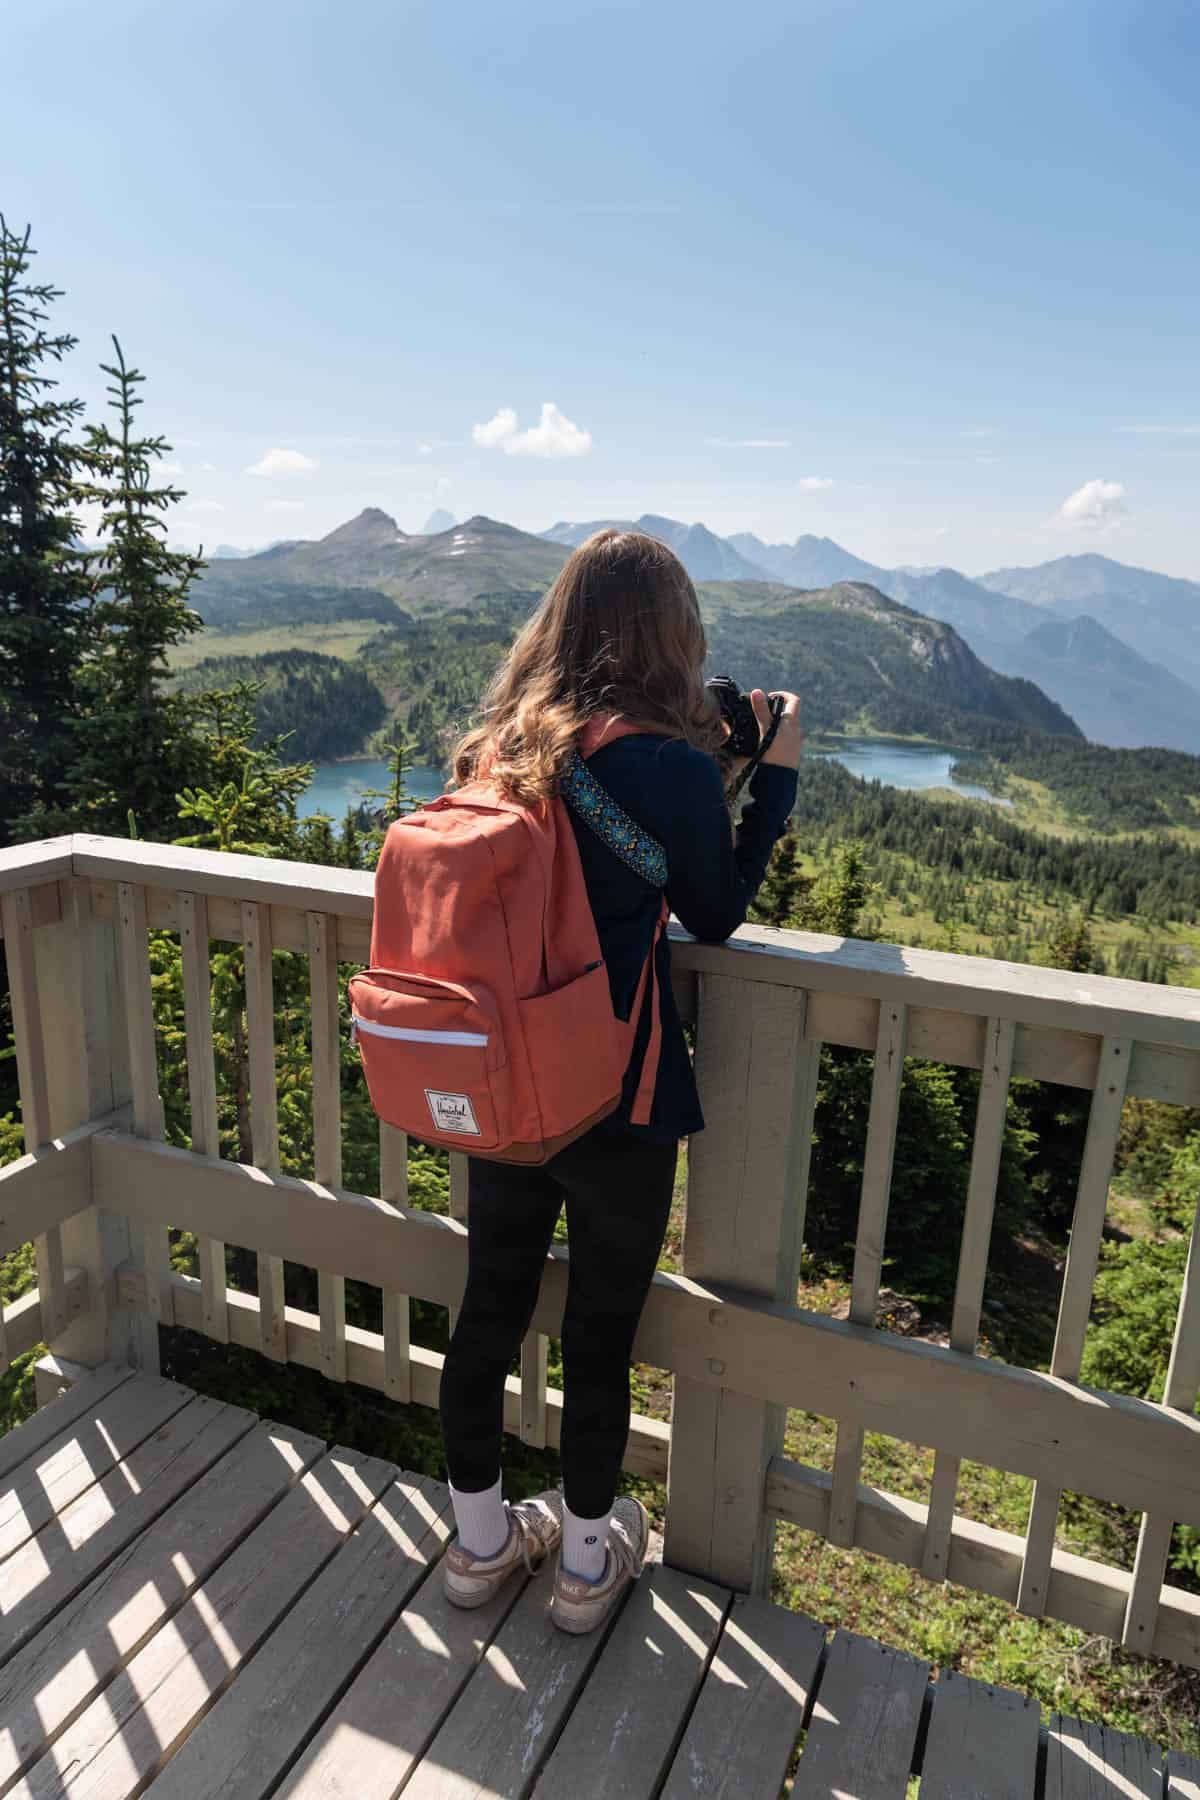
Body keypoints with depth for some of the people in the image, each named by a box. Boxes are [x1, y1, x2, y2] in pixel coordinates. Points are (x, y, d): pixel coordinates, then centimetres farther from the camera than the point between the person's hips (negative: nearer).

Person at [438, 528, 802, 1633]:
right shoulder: (673, 766, -18)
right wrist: (777, 770, 3)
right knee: (601, 1332, 15)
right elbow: (716, 915, -4)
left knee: (490, 1308, 20)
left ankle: (481, 1540, 41)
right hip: (615, 1104, -5)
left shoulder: (499, 746, -1)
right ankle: (589, 1560, 37)